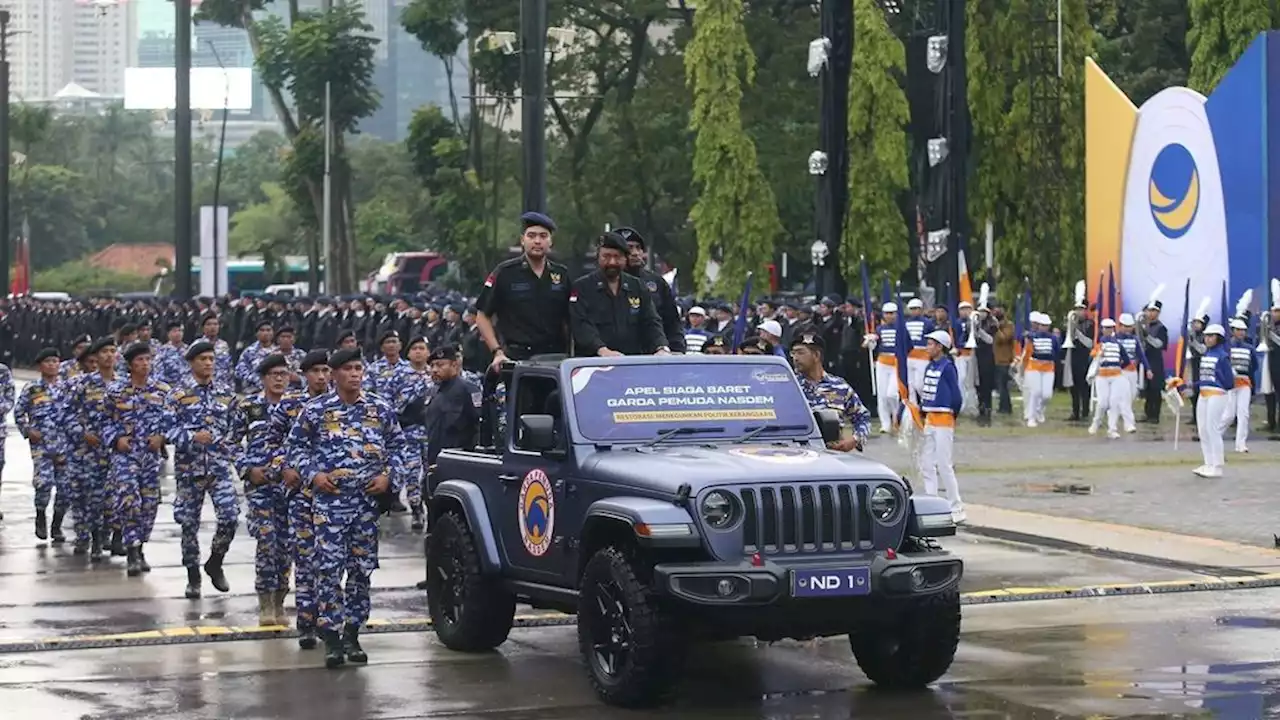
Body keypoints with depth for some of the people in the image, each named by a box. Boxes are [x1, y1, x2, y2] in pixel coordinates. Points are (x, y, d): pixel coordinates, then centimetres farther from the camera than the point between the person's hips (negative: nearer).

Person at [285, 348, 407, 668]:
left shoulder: (380, 410, 6)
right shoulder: (316, 410, -1)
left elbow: (398, 444, 15)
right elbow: (296, 444, 6)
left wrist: (388, 475, 1)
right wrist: (313, 475, -6)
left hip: (369, 500, 3)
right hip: (331, 500, -3)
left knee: (362, 569, 7)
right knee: (329, 567, -9)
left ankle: (352, 634, 16)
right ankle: (331, 637, -5)